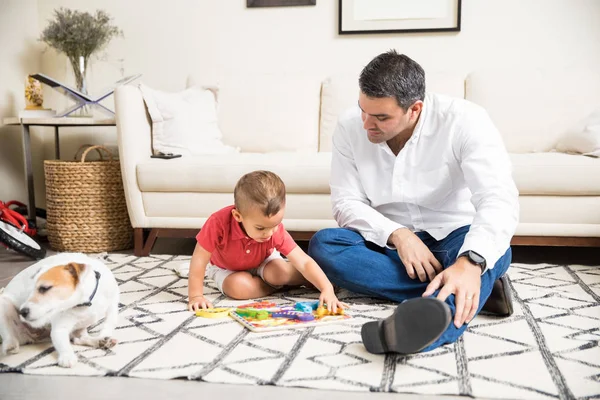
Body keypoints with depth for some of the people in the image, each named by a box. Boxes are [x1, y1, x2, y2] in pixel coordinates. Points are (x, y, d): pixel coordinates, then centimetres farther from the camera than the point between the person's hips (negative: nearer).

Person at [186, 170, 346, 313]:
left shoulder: (275, 231, -32)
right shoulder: (220, 223, -40)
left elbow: (304, 262, -34)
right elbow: (199, 259, -31)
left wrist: (327, 289, -47)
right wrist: (195, 295, -34)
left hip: (262, 263, 1)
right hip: (227, 269, -1)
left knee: (280, 273, -29)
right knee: (239, 286, -33)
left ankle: (313, 278, -1)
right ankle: (278, 285, -10)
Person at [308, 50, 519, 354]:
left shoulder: (463, 120, -19)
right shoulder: (350, 128, -8)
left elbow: (498, 199, -30)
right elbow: (346, 202, -8)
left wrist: (470, 262, -48)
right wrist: (397, 234, -26)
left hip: (452, 240, -2)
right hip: (389, 242, 3)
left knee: (494, 250, -36)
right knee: (323, 244, -26)